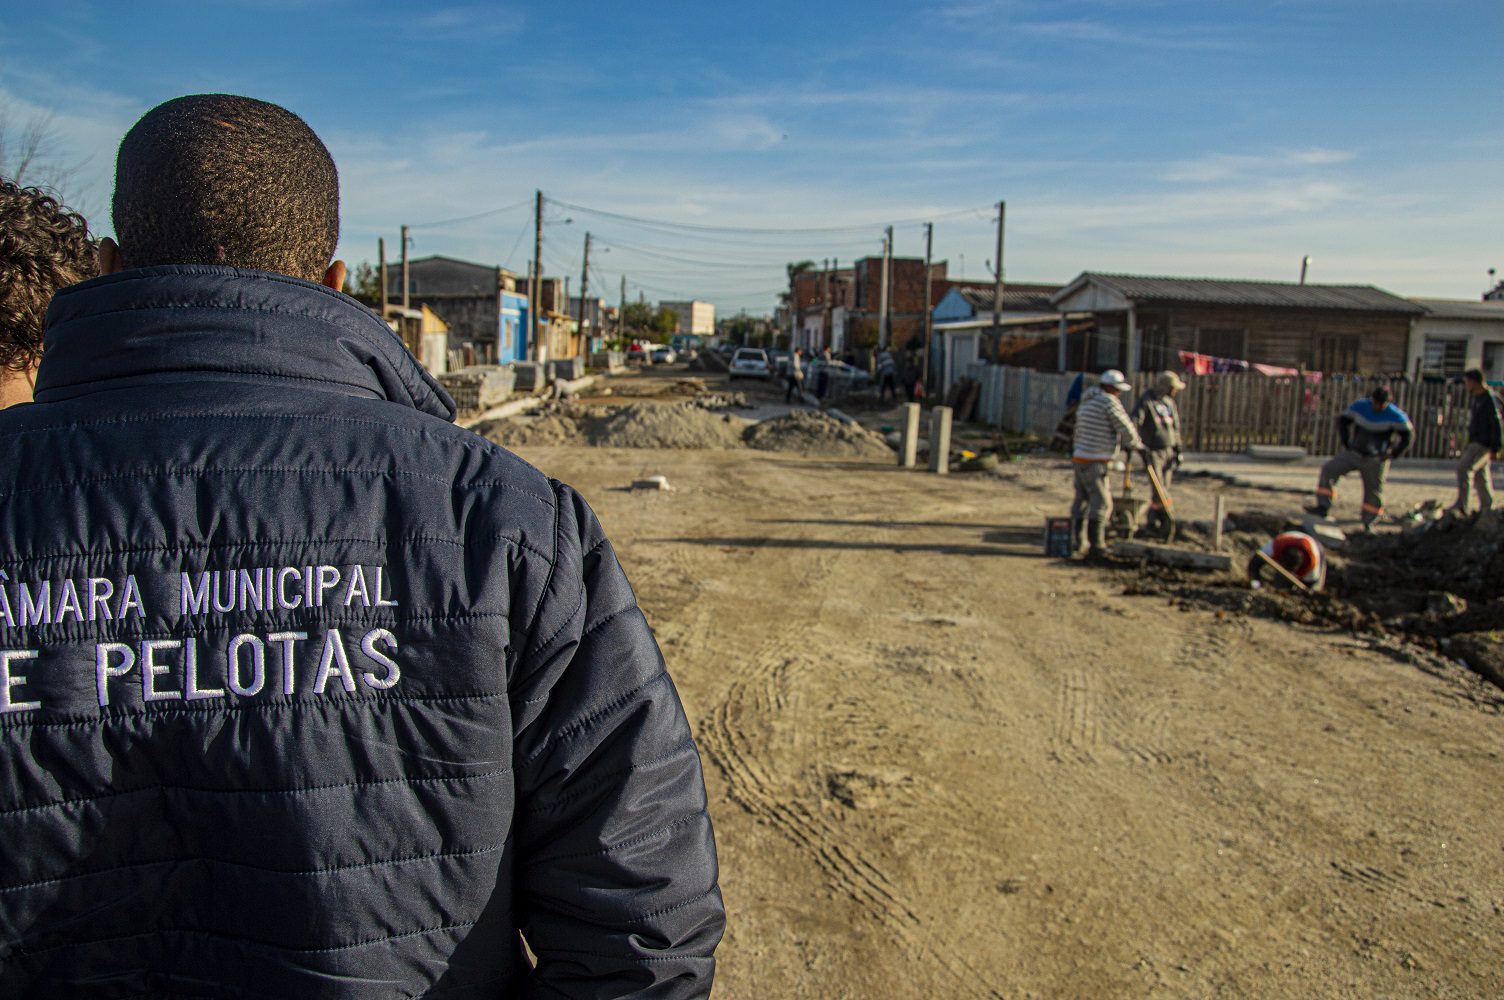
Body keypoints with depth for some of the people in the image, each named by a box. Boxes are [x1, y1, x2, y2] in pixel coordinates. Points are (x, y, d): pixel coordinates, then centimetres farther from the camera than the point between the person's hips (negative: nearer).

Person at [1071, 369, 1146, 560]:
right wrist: (1137, 445, 8)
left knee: (1081, 501, 15)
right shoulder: (1108, 401, -12)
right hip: (1095, 463, -9)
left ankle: (1073, 542, 19)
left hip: (1080, 458, 9)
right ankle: (1096, 547, -7)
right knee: (1101, 503, -6)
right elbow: (1125, 427, -11)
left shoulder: (1087, 402, 16)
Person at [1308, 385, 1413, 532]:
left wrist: (1393, 454, -10)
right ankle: (1323, 507, -11)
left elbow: (1408, 434, -7)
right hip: (1354, 453, 3)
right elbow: (1342, 420, 8)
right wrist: (1346, 443, 3)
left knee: (1374, 490, 0)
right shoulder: (1360, 406, -5)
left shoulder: (1395, 416, -13)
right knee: (1329, 469, -12)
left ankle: (1368, 522, 16)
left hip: (1375, 460, -3)